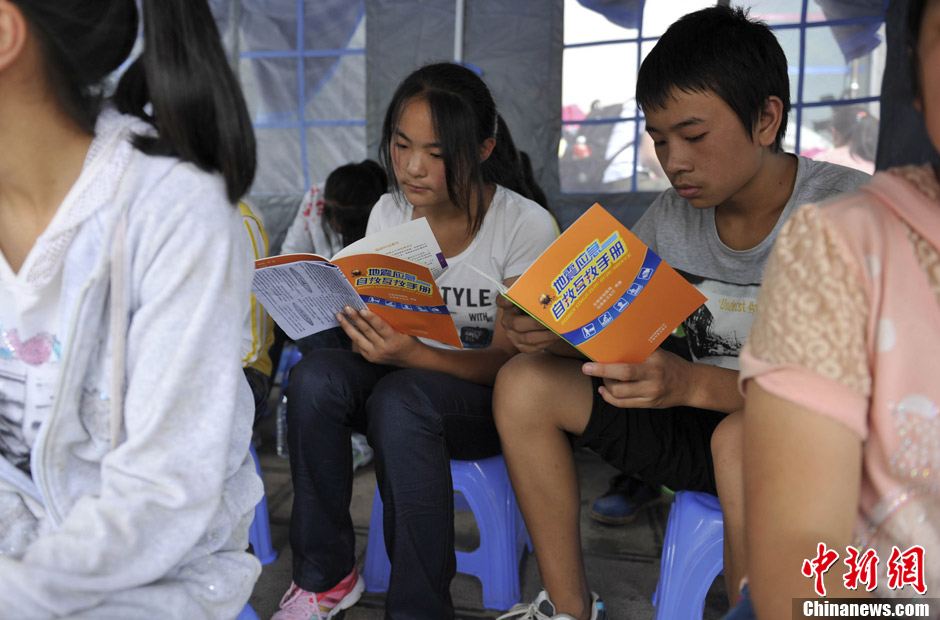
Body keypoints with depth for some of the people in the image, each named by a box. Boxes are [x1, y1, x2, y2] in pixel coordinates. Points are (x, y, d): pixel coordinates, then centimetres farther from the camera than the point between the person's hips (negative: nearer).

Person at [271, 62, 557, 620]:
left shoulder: (526, 226, -14)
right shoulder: (387, 213, 1)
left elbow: (510, 361, -16)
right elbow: (380, 322, 6)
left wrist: (410, 353, -33)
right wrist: (365, 330, -20)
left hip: (491, 402, -4)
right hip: (404, 372, 5)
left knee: (399, 399, -35)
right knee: (315, 377, -25)